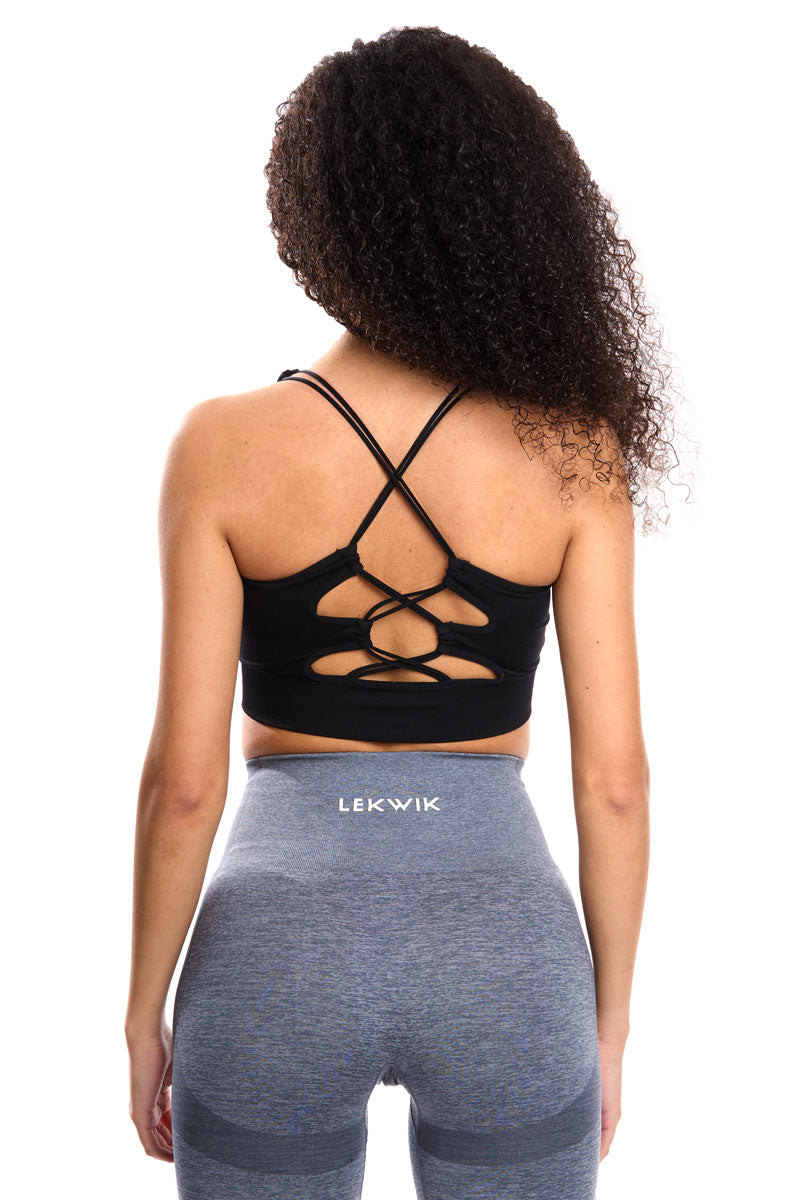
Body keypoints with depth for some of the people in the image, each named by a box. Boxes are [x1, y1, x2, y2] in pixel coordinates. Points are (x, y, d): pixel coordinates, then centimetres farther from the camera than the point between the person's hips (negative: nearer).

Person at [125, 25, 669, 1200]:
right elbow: (613, 774, -5)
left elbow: (185, 777, -8)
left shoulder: (223, 445, -9)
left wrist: (145, 1013, 7)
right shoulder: (571, 450, -7)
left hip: (278, 940, 0)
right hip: (503, 936, 1)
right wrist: (611, 1017, 8)